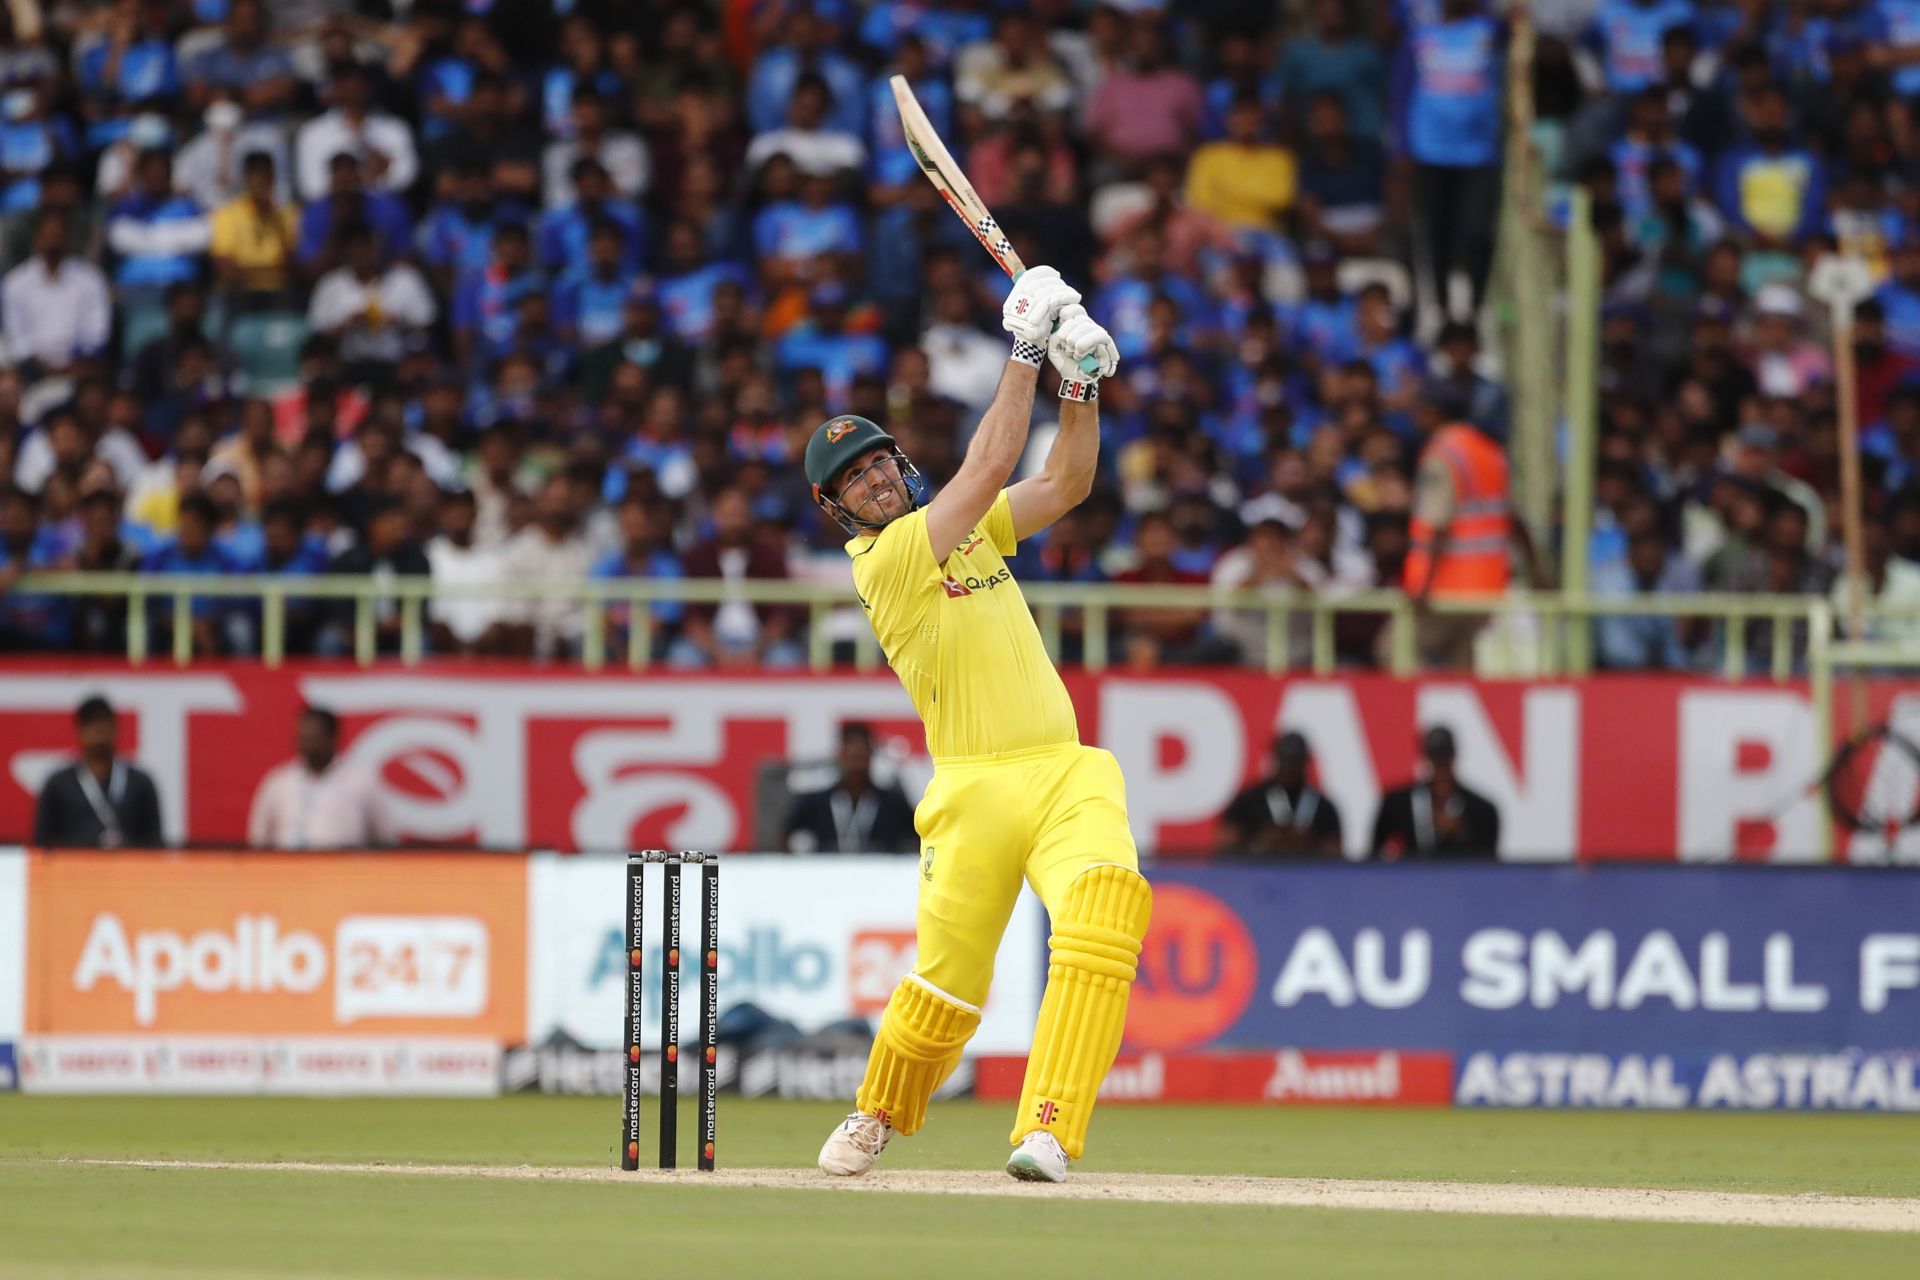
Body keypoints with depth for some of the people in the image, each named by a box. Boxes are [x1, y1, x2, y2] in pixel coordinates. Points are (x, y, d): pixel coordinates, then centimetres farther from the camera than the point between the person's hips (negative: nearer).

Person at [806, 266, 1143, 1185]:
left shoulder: (966, 526, 17)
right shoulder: (882, 561, -7)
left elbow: (1065, 484, 15)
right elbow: (988, 469, -12)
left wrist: (1081, 386, 0)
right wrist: (1024, 350, -9)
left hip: (1068, 773, 5)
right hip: (976, 789, -5)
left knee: (1107, 900, -23)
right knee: (947, 981, -2)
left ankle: (1048, 1129, -28)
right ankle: (880, 1114, 32)